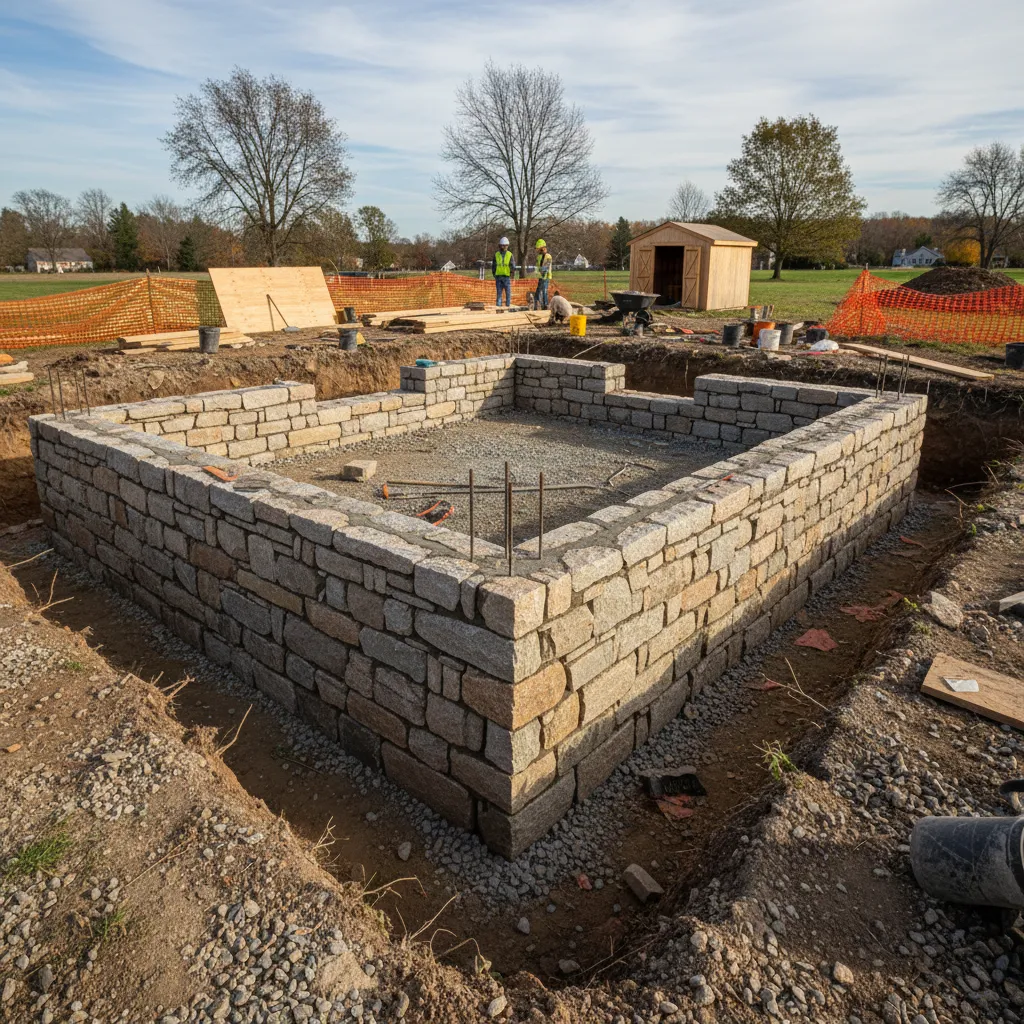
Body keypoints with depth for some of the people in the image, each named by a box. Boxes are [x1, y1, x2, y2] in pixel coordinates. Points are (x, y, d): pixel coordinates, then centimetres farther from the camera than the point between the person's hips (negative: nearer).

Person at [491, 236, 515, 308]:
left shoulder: (510, 255, 0)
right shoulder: (496, 255, 5)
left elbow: (513, 266, -2)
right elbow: (493, 266, 9)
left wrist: (513, 272, -17)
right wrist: (494, 275, 3)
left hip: (507, 277, -1)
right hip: (498, 277, 2)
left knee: (508, 292, -1)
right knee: (499, 293, 3)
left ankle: (508, 306, 4)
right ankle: (498, 307, 7)